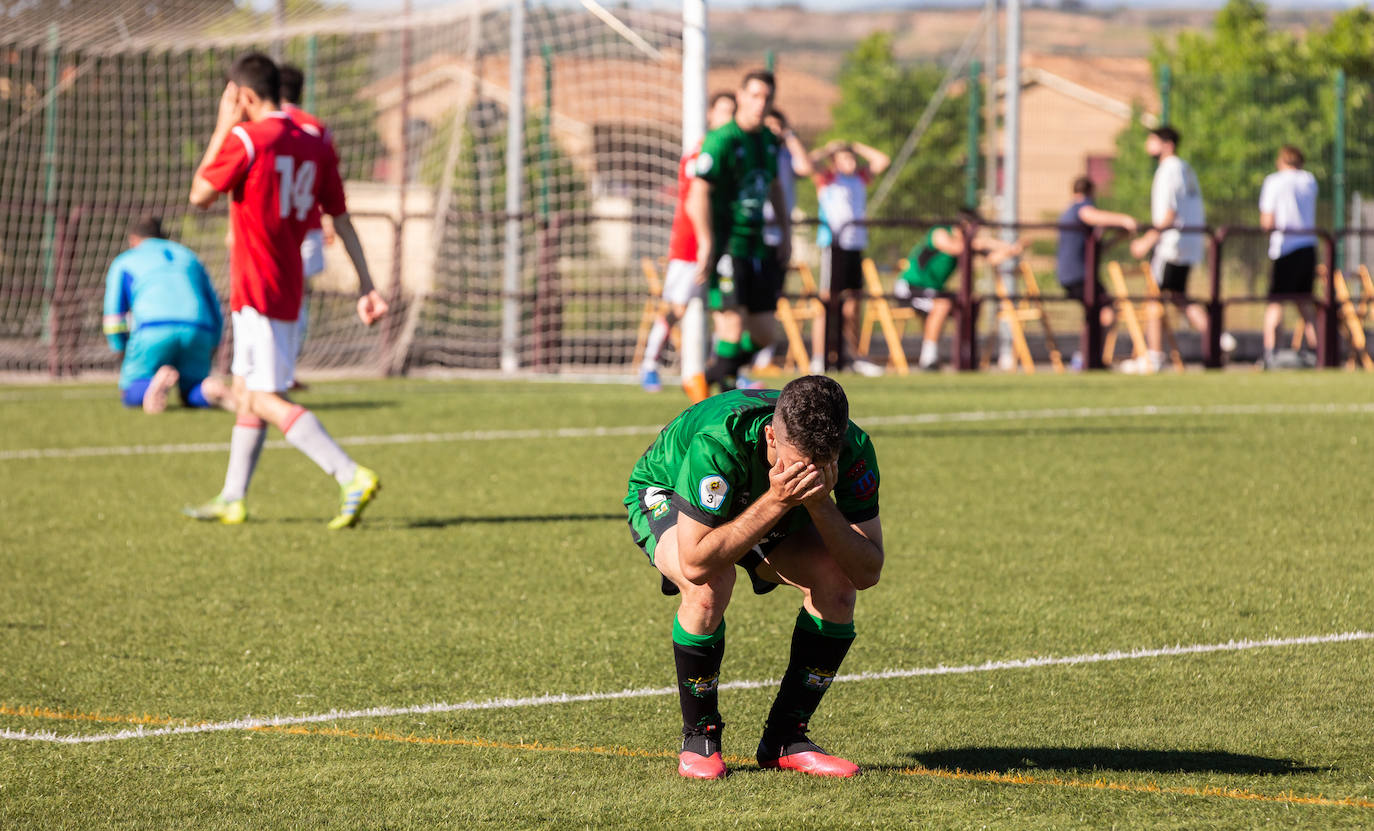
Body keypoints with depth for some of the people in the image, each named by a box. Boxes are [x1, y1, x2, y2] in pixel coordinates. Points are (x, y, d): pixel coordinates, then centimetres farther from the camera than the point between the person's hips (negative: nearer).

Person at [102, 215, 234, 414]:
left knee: (130, 396, 11)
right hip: (198, 334, 3)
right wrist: (205, 365, 33)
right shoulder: (189, 258, 31)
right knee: (192, 397, 19)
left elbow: (114, 320, 13)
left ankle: (159, 382, -24)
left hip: (154, 331, -3)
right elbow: (216, 317, 28)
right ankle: (213, 390, -19)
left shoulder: (123, 263, 22)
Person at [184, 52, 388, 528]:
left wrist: (222, 128, 2)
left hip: (257, 291, -8)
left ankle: (352, 477, -23)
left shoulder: (244, 140, -13)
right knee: (246, 393, 18)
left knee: (267, 401, -10)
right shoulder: (315, 147, 7)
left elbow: (199, 197, -2)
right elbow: (341, 220, 7)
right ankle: (232, 501, 24)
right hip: (288, 287, 8)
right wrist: (366, 286, 8)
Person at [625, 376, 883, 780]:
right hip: (666, 494, -4)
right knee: (711, 585, -35)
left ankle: (784, 739, -5)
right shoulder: (717, 443, -44)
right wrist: (775, 502, -51)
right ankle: (699, 738, -13)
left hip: (771, 514, 4)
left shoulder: (853, 449, -31)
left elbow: (867, 573, -30)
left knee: (835, 581, -21)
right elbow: (695, 564, -46)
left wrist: (820, 504, -45)